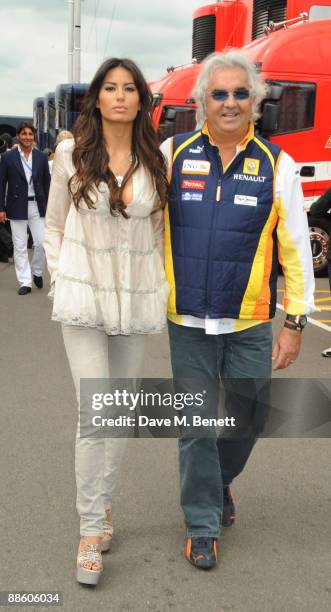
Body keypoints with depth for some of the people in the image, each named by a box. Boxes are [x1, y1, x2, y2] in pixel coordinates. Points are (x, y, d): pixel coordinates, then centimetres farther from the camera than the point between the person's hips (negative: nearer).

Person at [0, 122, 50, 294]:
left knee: (42, 242, -1)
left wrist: (48, 207, 4)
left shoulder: (41, 157, 4)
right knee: (20, 247, 3)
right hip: (17, 207, -1)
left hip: (37, 206, 2)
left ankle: (37, 272, 25)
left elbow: (47, 183, 8)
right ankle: (25, 282, 9)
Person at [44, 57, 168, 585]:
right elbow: (54, 225, 6)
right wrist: (62, 280, -2)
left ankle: (103, 504, 29)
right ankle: (91, 528, 4)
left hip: (136, 302, 3)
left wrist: (161, 287, 5)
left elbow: (160, 229, 11)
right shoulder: (71, 154, 0)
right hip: (84, 300, -2)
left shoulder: (156, 161, 4)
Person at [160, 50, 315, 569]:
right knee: (198, 426, 6)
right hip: (187, 322, 0)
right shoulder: (173, 155, 0)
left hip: (249, 323, 1)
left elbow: (296, 250, 2)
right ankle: (202, 525, 24)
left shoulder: (276, 165, -1)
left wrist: (295, 322, -1)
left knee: (248, 418, 14)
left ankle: (221, 481, 45)